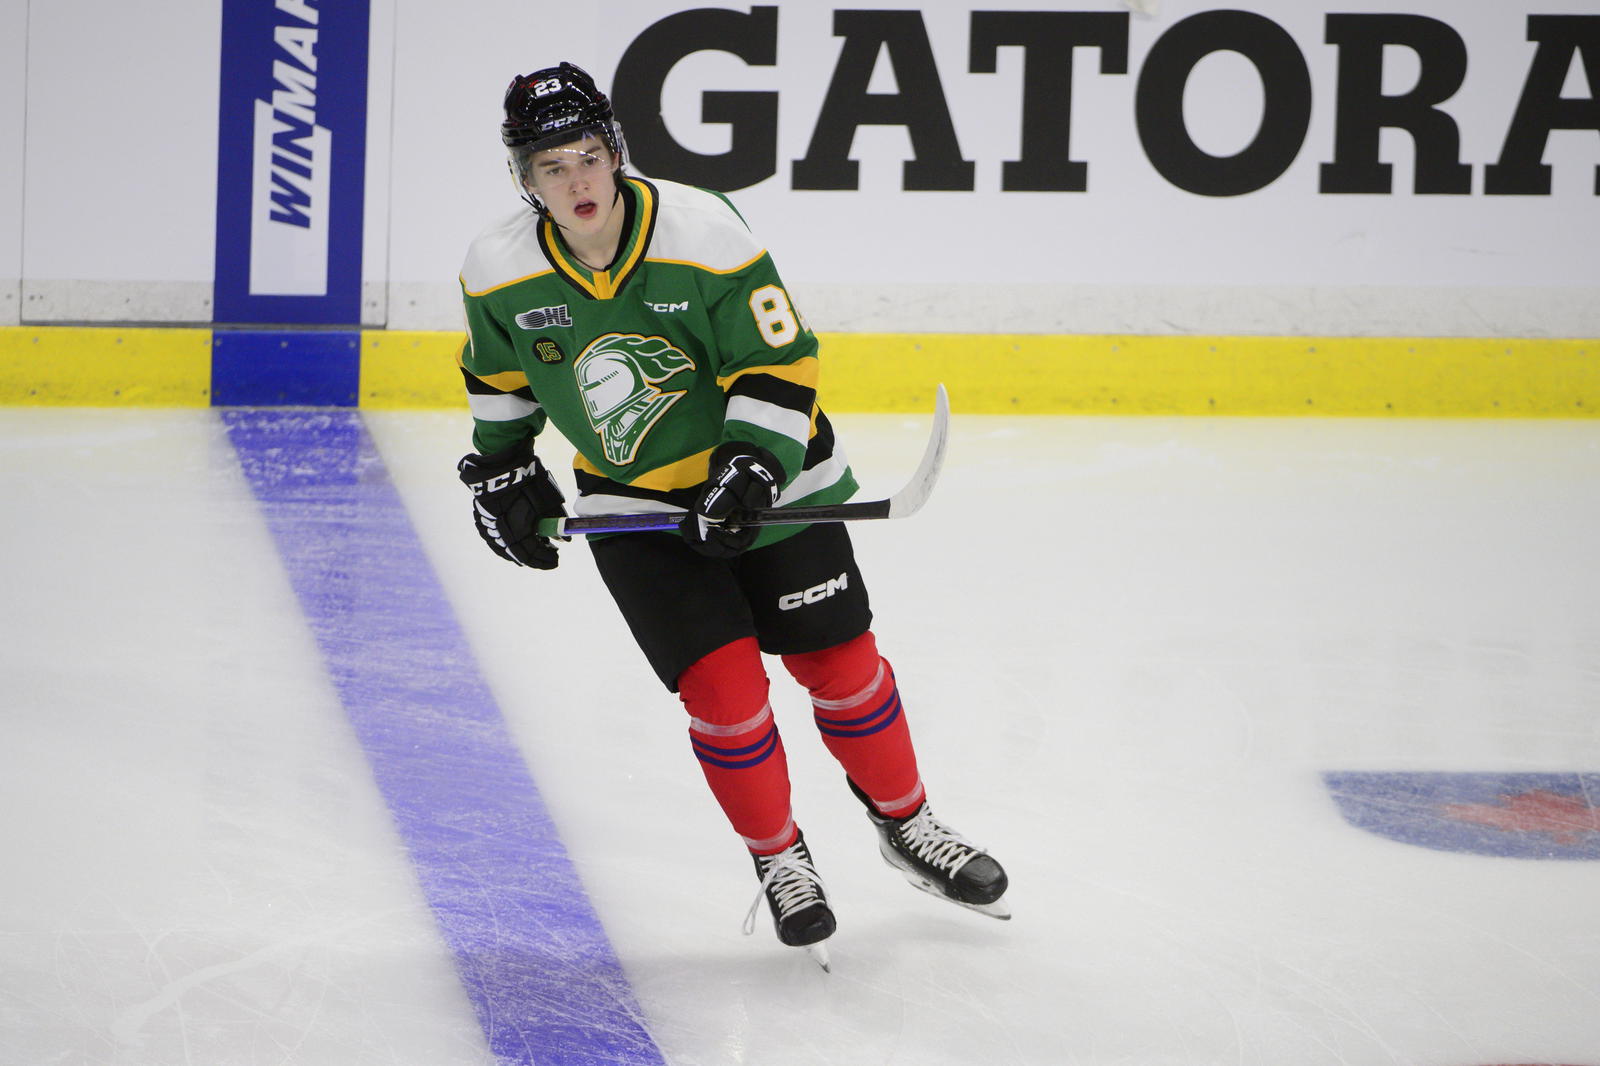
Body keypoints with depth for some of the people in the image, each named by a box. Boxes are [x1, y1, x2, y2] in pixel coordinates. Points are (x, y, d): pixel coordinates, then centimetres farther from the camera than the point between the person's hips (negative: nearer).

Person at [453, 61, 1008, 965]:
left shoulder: (703, 232, -22)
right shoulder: (501, 273, -13)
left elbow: (780, 363, -16)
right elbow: (498, 374, 10)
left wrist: (750, 468, -25)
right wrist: (500, 469, 11)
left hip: (762, 473, -1)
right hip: (633, 504, 1)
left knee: (841, 663, 4)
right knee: (724, 687, -10)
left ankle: (907, 825, 28)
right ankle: (780, 860, 13)